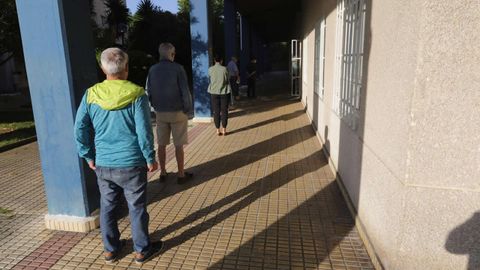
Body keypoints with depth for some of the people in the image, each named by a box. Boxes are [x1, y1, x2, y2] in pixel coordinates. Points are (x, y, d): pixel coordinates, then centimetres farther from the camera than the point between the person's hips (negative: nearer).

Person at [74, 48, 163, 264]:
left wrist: (88, 156, 13)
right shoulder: (136, 94, -13)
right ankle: (142, 249, 25)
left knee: (107, 207, 18)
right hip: (131, 164, -3)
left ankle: (110, 249, 34)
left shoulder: (91, 95, -1)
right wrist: (150, 158, -3)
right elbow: (144, 131, -14)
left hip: (102, 164, 4)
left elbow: (80, 130, 2)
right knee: (137, 208, 10)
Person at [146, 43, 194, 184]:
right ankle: (181, 174, 13)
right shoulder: (177, 68, -11)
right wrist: (189, 109, -4)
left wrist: (154, 107, 15)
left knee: (162, 144, 12)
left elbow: (148, 91, 5)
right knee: (178, 145, 5)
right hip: (177, 112, -4)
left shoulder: (152, 70, 2)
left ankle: (163, 173, 22)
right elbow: (185, 91, -13)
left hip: (160, 113, 4)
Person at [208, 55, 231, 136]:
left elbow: (209, 79, 8)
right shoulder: (224, 69, -9)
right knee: (224, 111, 7)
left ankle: (218, 130, 10)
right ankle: (224, 129, 10)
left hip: (214, 92, 2)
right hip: (224, 92, -1)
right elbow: (227, 80, 0)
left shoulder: (210, 69, -4)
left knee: (216, 111, 7)